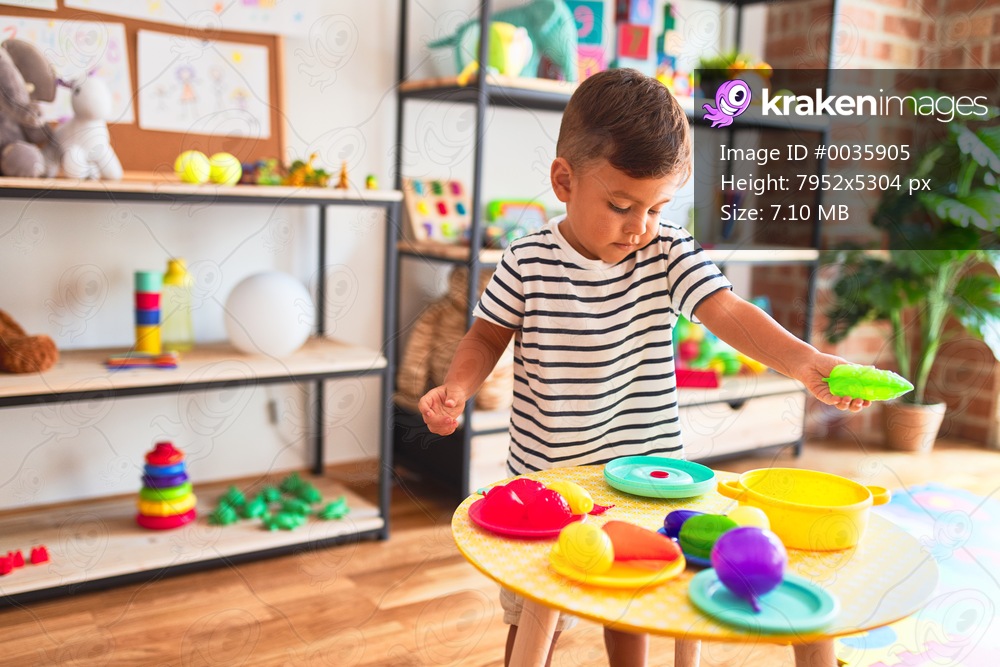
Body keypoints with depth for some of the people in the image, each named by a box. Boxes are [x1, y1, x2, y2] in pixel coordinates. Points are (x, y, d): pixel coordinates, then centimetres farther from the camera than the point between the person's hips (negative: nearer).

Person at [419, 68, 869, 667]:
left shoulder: (670, 255, -9)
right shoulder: (527, 263, -11)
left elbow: (729, 314, -20)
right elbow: (487, 338, 0)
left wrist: (804, 361, -36)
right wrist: (457, 388, -18)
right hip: (544, 477, -1)